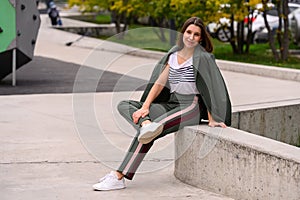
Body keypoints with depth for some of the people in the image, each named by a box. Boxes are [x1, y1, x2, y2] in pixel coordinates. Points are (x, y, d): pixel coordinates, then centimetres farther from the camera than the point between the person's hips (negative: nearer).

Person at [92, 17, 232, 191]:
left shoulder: (202, 57, -4)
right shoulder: (173, 55, 15)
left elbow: (209, 89, -7)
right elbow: (159, 83, 11)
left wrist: (212, 119, -12)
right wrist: (145, 107, -2)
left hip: (191, 109, -8)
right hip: (171, 105, 8)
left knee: (147, 134, -29)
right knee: (124, 106, -2)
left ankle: (119, 178, -31)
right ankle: (146, 124, -34)